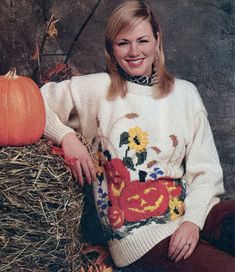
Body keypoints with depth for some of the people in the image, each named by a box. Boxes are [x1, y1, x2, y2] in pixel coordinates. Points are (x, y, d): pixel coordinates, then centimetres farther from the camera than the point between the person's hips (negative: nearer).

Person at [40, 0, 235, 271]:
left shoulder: (185, 93, 10)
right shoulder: (96, 89, 3)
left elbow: (205, 168, 6)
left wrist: (193, 220, -9)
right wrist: (67, 137, -9)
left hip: (187, 209, 4)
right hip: (136, 226, -4)